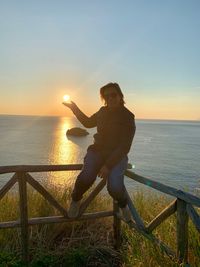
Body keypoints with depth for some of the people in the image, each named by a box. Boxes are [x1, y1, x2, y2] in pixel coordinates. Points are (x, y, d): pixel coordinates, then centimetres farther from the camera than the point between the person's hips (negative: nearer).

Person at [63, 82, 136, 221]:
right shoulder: (103, 111, 6)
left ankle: (123, 205, 7)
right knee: (86, 177, -28)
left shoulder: (128, 118, -10)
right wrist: (75, 108, 14)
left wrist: (108, 165, -24)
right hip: (98, 151, 3)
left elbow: (124, 147, -16)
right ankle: (75, 200, 4)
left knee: (114, 186, -29)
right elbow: (88, 123, 24)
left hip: (117, 155, -3)